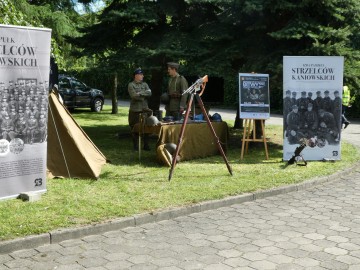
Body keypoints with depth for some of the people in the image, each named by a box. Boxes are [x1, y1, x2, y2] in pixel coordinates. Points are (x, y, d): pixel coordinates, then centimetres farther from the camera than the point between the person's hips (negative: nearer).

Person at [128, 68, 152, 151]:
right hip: (135, 110, -4)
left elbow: (149, 93, -4)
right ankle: (135, 146, 12)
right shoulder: (131, 85, -2)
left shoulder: (144, 84, 12)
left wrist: (140, 93, -15)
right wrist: (143, 96, -9)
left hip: (145, 109, 4)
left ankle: (146, 145, 12)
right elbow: (134, 95, -15)